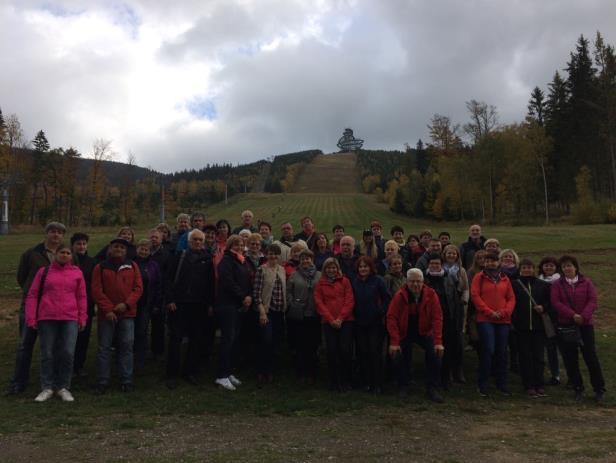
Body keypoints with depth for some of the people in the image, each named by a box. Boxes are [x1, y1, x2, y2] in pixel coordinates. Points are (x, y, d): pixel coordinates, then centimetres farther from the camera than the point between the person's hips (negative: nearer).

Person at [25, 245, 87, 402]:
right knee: (47, 354, 5)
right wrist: (31, 318, -2)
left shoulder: (77, 273, 9)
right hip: (47, 318, 0)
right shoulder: (44, 271, 8)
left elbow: (82, 297, 9)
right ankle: (47, 388, 17)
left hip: (70, 319, 0)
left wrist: (83, 318, 3)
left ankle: (64, 388, 11)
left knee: (68, 353, -2)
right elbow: (32, 295, 6)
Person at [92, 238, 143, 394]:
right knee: (104, 347, 3)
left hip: (127, 313, 1)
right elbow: (96, 291, -2)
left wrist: (126, 304, -10)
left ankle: (126, 381, 11)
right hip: (106, 314, -1)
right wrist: (108, 309, -11)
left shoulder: (132, 266, 8)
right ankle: (102, 382, 12)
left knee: (126, 347, 2)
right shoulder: (100, 267, 5)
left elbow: (138, 288, 3)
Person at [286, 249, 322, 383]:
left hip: (314, 315, 1)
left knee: (313, 345, 4)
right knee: (299, 344, 5)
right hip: (298, 315, -1)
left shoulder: (319, 275, 7)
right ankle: (300, 372, 18)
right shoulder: (294, 275, 4)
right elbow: (288, 291, 4)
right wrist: (292, 304, -5)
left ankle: (311, 374, 16)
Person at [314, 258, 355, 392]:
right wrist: (331, 319, -8)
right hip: (328, 322, 1)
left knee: (345, 350, -5)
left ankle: (345, 382, 8)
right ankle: (333, 382, 11)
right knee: (331, 350, -2)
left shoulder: (345, 281, 7)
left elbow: (350, 301, 1)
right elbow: (319, 303, 2)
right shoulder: (320, 284, 10)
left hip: (346, 321, -1)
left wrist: (340, 318, -9)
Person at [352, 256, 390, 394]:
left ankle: (377, 384, 8)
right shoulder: (354, 282, 5)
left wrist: (381, 313, -10)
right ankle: (366, 382, 16)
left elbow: (386, 299, -3)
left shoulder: (378, 281, -5)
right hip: (360, 323, 3)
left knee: (375, 352, -2)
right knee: (363, 352, 6)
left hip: (375, 323, -3)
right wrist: (354, 314, 3)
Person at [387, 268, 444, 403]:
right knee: (399, 358, -8)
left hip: (425, 332, 0)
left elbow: (437, 318, -16)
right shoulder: (400, 296, -18)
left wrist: (438, 341, -23)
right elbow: (391, 318, -20)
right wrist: (394, 342, -26)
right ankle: (404, 387, 16)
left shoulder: (431, 294, -15)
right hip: (404, 333, 0)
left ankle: (432, 389, -2)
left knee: (435, 355, -17)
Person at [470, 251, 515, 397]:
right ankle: (483, 385, 1)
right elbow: (475, 295, -7)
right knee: (488, 350, -10)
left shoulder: (505, 279, 12)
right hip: (485, 320, -4)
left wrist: (505, 311, -8)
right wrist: (489, 312, -12)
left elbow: (511, 298, 10)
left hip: (503, 320, 4)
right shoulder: (479, 277, 2)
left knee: (502, 352, 8)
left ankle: (502, 384, 21)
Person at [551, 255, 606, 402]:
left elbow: (592, 301, -4)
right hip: (565, 325, 1)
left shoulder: (586, 282, 3)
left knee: (591, 357, 1)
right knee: (570, 359, 5)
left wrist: (584, 316, -18)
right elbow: (555, 303, -8)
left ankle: (599, 390, 15)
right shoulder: (557, 285, 2)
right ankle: (578, 389, 18)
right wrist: (573, 315, -18)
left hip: (585, 324, -1)